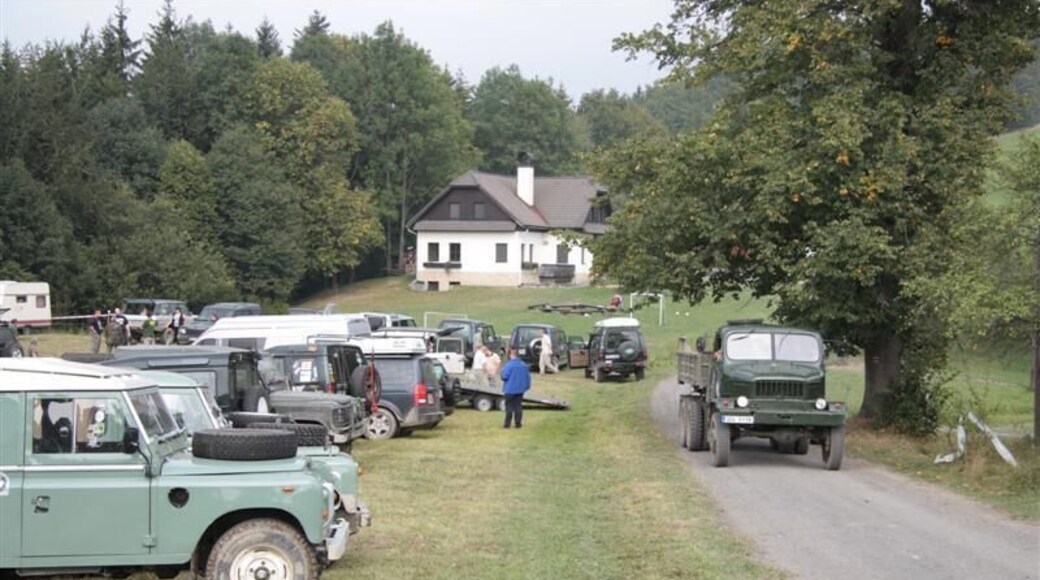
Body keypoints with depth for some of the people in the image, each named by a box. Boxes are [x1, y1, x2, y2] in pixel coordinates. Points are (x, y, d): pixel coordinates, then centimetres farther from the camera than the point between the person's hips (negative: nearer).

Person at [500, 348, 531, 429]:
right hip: (520, 389, 4)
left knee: (509, 407, 3)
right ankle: (518, 423, 9)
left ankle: (507, 424, 4)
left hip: (510, 389, -4)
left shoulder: (509, 365, -16)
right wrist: (527, 386, 18)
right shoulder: (523, 365, 1)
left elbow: (504, 376, -18)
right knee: (518, 406, 9)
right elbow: (528, 377, 7)